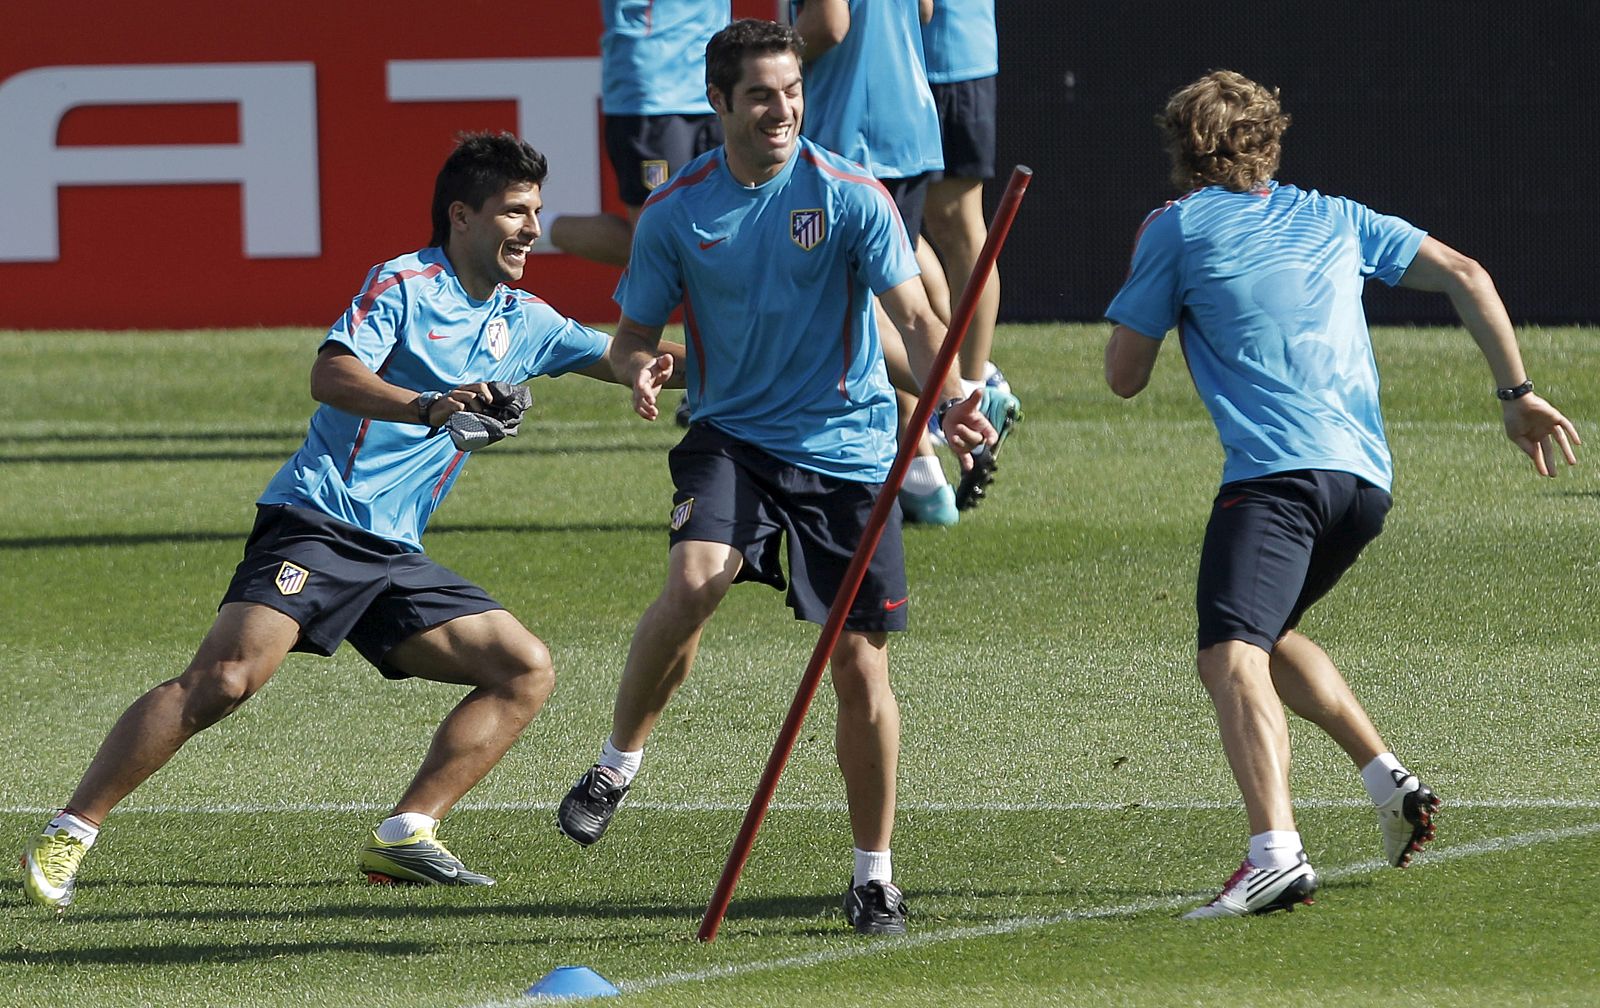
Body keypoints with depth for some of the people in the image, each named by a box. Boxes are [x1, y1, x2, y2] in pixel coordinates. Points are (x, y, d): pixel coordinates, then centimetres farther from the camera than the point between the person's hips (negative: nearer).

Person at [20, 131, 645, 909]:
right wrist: (431, 407, -35)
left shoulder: (524, 324, 17)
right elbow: (331, 375, -20)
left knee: (526, 670, -1)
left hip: (394, 555, 8)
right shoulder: (403, 284, -4)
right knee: (225, 677, -24)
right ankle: (65, 838, -19)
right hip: (316, 524, -8)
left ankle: (406, 834, -4)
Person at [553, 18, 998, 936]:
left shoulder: (851, 196, -7)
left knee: (862, 667, -2)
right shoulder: (676, 213, -1)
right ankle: (618, 764, -6)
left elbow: (916, 319, -10)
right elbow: (635, 335, 7)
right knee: (695, 580, -29)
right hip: (733, 437, 0)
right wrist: (640, 368, -18)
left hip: (847, 447, 0)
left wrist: (951, 395, -30)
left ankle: (876, 876, 13)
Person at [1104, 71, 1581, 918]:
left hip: (1275, 473, -7)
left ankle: (1275, 851, -41)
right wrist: (1516, 392, 22)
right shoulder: (1335, 218, 23)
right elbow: (1464, 276, 20)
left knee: (1230, 657, -19)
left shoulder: (1178, 229, 9)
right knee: (1267, 633, 30)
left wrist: (1143, 273, 28)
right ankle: (1388, 778, 19)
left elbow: (1123, 375, 12)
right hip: (1365, 475, 7)